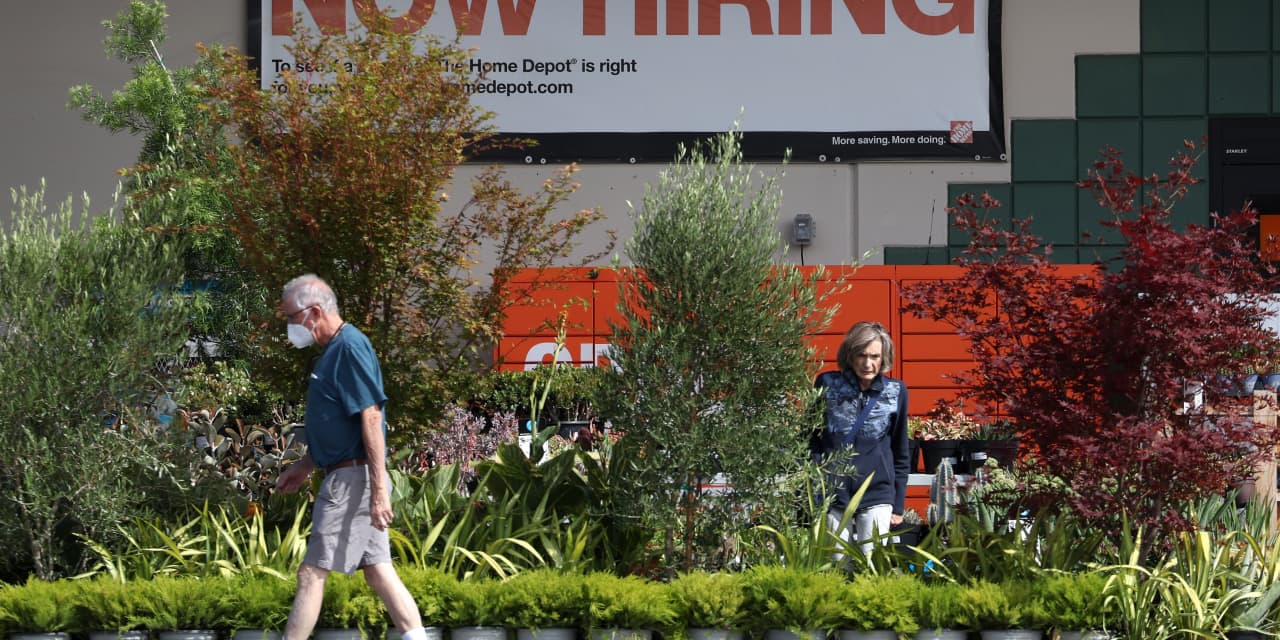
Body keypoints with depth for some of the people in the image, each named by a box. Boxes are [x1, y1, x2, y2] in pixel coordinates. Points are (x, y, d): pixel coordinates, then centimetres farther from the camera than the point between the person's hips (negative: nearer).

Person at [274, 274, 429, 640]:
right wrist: (305, 466, 24)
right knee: (377, 571, 8)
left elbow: (371, 418, -21)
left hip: (352, 480, -10)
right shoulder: (334, 350, 15)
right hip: (345, 477, 10)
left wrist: (379, 490, -25)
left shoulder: (350, 347, -15)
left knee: (312, 573, -6)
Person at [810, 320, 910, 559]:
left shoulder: (895, 392, 3)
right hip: (833, 496, 0)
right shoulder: (827, 385, 1)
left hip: (877, 497, 0)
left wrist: (898, 506, 9)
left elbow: (901, 452, 10)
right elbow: (810, 441, 7)